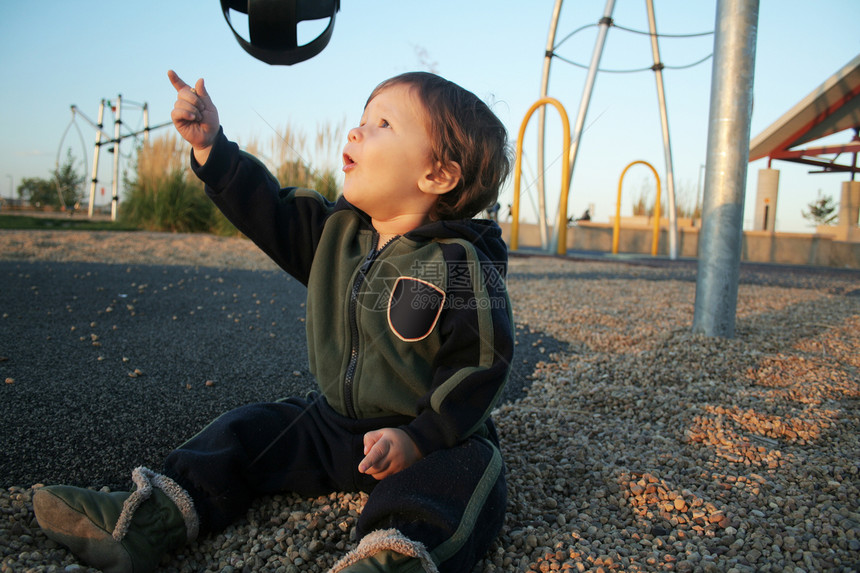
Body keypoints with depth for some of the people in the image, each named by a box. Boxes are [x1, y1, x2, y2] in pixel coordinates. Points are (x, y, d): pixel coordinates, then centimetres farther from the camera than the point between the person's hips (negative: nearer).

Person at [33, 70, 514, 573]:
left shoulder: (460, 266, -19)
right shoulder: (338, 231, 2)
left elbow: (480, 362, -20)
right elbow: (268, 209, 8)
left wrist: (421, 438, -26)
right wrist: (211, 145, 2)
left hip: (437, 437, -6)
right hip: (334, 422, 6)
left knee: (464, 472, -35)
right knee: (249, 432, 1)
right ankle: (159, 517, -3)